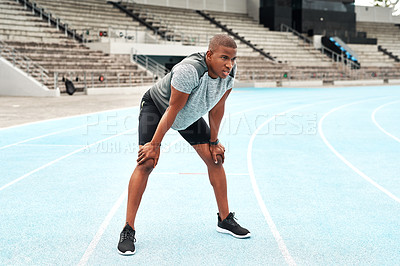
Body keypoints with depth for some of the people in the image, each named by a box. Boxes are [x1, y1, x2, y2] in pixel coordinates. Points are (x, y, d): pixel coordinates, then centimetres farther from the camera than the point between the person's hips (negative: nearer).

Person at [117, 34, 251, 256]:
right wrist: (155, 144, -24)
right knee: (146, 162, -19)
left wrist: (213, 141, 0)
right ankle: (128, 231, -13)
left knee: (215, 159, 1)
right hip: (156, 107, -6)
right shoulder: (189, 71, -41)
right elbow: (173, 109, -32)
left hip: (191, 116, 6)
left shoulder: (229, 71, -20)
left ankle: (225, 220, 16)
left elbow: (217, 107, -7)